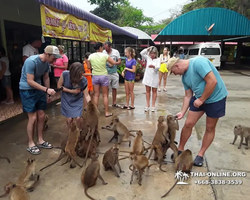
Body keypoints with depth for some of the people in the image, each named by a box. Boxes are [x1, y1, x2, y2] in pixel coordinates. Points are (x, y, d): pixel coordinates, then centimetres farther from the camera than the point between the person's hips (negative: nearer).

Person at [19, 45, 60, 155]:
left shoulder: (46, 63, -1)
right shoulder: (31, 61, -24)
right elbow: (30, 81, -24)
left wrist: (48, 94, 13)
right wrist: (46, 89, -29)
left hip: (38, 89, 7)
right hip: (27, 90, -7)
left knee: (41, 116, 9)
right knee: (33, 118, -5)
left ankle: (40, 140, 24)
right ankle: (30, 144, 12)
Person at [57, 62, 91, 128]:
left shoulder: (84, 80, -26)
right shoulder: (65, 74, -28)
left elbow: (86, 95, -18)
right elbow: (59, 86, -13)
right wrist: (72, 91, -21)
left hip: (78, 100, 0)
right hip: (67, 100, 0)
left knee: (78, 118, -6)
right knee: (70, 119, 0)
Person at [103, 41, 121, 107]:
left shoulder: (116, 52, 1)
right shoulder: (103, 52, -4)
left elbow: (119, 62, 2)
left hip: (114, 73, 3)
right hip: (106, 73, -2)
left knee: (114, 88, 9)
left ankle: (114, 103, 20)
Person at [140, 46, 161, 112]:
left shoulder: (158, 59, -6)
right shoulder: (148, 58, 2)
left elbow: (158, 67, -22)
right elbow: (142, 53, -8)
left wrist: (154, 66, -43)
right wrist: (148, 49, -14)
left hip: (154, 77, -2)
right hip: (147, 76, 2)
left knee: (154, 91, 8)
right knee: (147, 90, 7)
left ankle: (153, 105, 15)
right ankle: (147, 105, 14)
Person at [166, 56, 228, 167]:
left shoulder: (198, 62, -24)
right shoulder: (184, 77, 1)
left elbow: (212, 82, -29)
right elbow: (188, 96, 7)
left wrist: (201, 100, -21)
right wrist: (182, 112, -2)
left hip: (216, 98, -6)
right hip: (199, 98, 7)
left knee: (210, 128, 7)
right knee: (188, 124, 2)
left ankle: (201, 155, 22)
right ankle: (180, 149, 20)